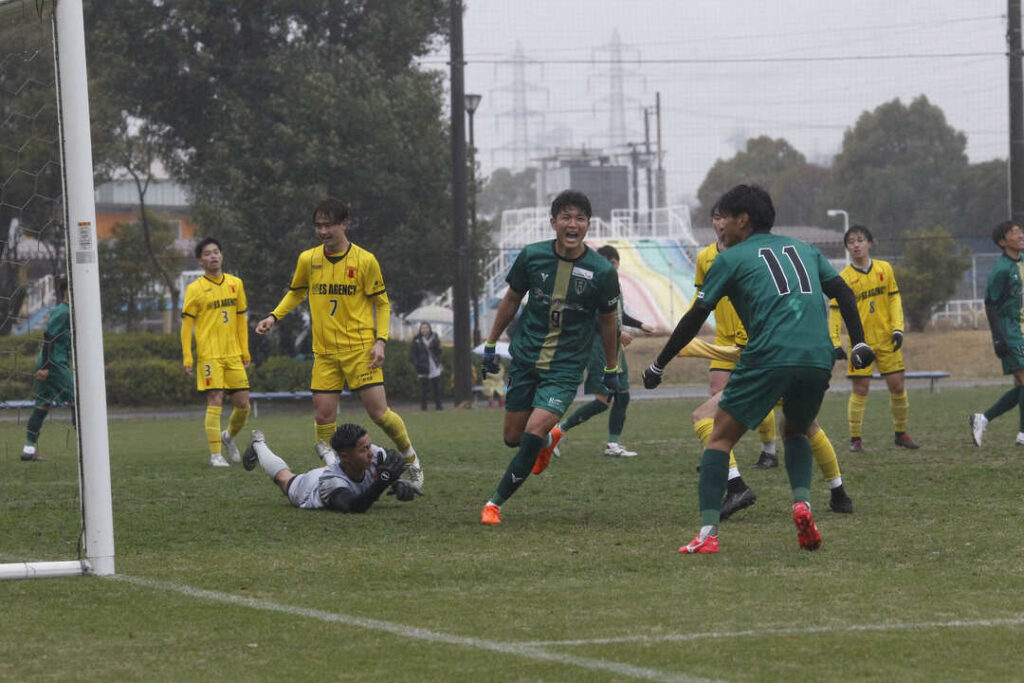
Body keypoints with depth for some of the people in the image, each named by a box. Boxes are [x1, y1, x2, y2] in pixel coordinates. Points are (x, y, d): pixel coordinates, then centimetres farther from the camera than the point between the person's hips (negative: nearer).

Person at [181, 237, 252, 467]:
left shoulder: (235, 283, 11)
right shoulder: (195, 289, -3)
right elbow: (186, 325, -3)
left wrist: (245, 352, 14)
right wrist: (187, 358, -8)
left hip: (233, 354, 4)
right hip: (209, 355, -4)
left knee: (243, 403, 3)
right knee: (215, 402, -10)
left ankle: (229, 437, 31)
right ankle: (215, 455, -5)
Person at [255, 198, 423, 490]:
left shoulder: (364, 260, -5)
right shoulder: (307, 260, 4)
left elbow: (382, 302, 2)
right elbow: (296, 293, 22)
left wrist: (380, 340, -9)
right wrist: (274, 316, 8)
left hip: (360, 350, -3)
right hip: (324, 353, 3)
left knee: (378, 412, -8)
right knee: (323, 416, -3)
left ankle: (410, 457, 17)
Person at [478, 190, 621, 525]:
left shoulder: (602, 271, -10)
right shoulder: (532, 256, -6)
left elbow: (607, 321, 5)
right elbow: (511, 299, 9)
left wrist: (611, 369, 13)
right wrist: (490, 344, 13)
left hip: (565, 368, -3)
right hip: (525, 359, 3)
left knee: (534, 432, -18)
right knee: (513, 437, 9)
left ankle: (496, 502, -4)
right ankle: (548, 442, 45)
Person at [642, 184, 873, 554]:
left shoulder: (731, 259, 11)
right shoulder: (803, 249, 25)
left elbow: (695, 318, 9)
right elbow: (843, 293, 15)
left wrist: (658, 365, 16)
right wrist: (859, 343, 15)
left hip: (768, 357, -4)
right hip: (818, 358, 4)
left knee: (720, 437, 8)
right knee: (796, 432, 29)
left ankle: (707, 533, -6)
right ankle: (802, 501, 1)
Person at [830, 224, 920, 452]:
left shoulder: (884, 269, 3)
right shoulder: (844, 277, -5)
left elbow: (894, 299, 6)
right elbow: (835, 312, -3)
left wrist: (898, 329, -4)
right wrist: (835, 343, -10)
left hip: (886, 339, 3)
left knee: (897, 385, 2)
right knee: (860, 388, -7)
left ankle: (901, 433, 19)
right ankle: (855, 438, 4)